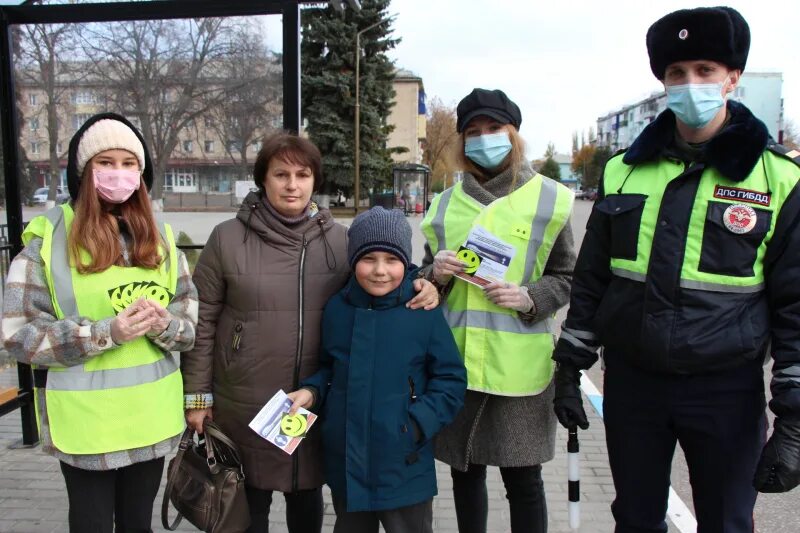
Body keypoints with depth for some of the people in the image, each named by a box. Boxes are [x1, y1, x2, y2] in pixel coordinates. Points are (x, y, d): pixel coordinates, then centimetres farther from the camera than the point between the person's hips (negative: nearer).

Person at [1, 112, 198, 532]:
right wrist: (105, 332, -21)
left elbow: (192, 313, 7)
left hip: (151, 414, 4)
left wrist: (163, 323, -16)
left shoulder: (160, 237, 6)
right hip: (85, 419, -3)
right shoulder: (48, 237, -7)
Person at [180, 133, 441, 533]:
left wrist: (420, 287, -11)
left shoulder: (339, 239, 0)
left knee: (306, 497, 21)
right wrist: (197, 394, -2)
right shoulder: (227, 239, -5)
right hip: (244, 407, -1)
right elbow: (202, 321, -2)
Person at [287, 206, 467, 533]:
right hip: (345, 461, 4)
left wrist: (419, 424, -17)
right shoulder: (336, 309, -2)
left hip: (404, 467, -3)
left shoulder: (424, 312, -13)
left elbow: (450, 380, -7)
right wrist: (312, 391, -6)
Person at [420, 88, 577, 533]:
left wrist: (530, 298, -16)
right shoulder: (445, 204, 10)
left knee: (523, 479, 7)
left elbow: (566, 278, 3)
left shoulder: (547, 198, 1)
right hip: (456, 361, 3)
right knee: (466, 472, 15)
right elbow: (428, 282, 16)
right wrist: (436, 274, -7)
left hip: (519, 365, -3)